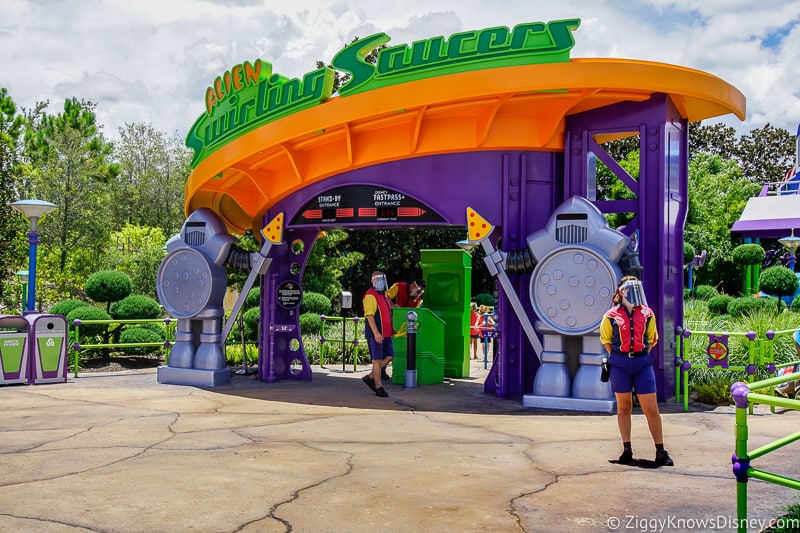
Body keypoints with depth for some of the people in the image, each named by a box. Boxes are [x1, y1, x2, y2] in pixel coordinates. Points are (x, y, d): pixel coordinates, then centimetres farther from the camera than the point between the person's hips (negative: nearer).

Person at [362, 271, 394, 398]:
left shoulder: (384, 295, 18)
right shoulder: (370, 296, -11)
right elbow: (369, 315, -19)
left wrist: (391, 330, 26)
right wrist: (376, 333, -25)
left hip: (386, 333, 9)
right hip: (375, 334, -9)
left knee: (389, 356, 7)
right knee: (377, 360, -3)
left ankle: (370, 377, 19)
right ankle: (379, 387, 5)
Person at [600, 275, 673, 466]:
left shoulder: (647, 314, 5)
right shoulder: (611, 316, -1)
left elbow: (651, 340, 14)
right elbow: (606, 340, 10)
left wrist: (641, 356, 6)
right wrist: (619, 357, 6)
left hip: (642, 363, 1)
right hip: (619, 364, -1)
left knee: (651, 409, -1)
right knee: (623, 407, 7)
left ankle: (660, 451, 8)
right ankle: (627, 450, 15)